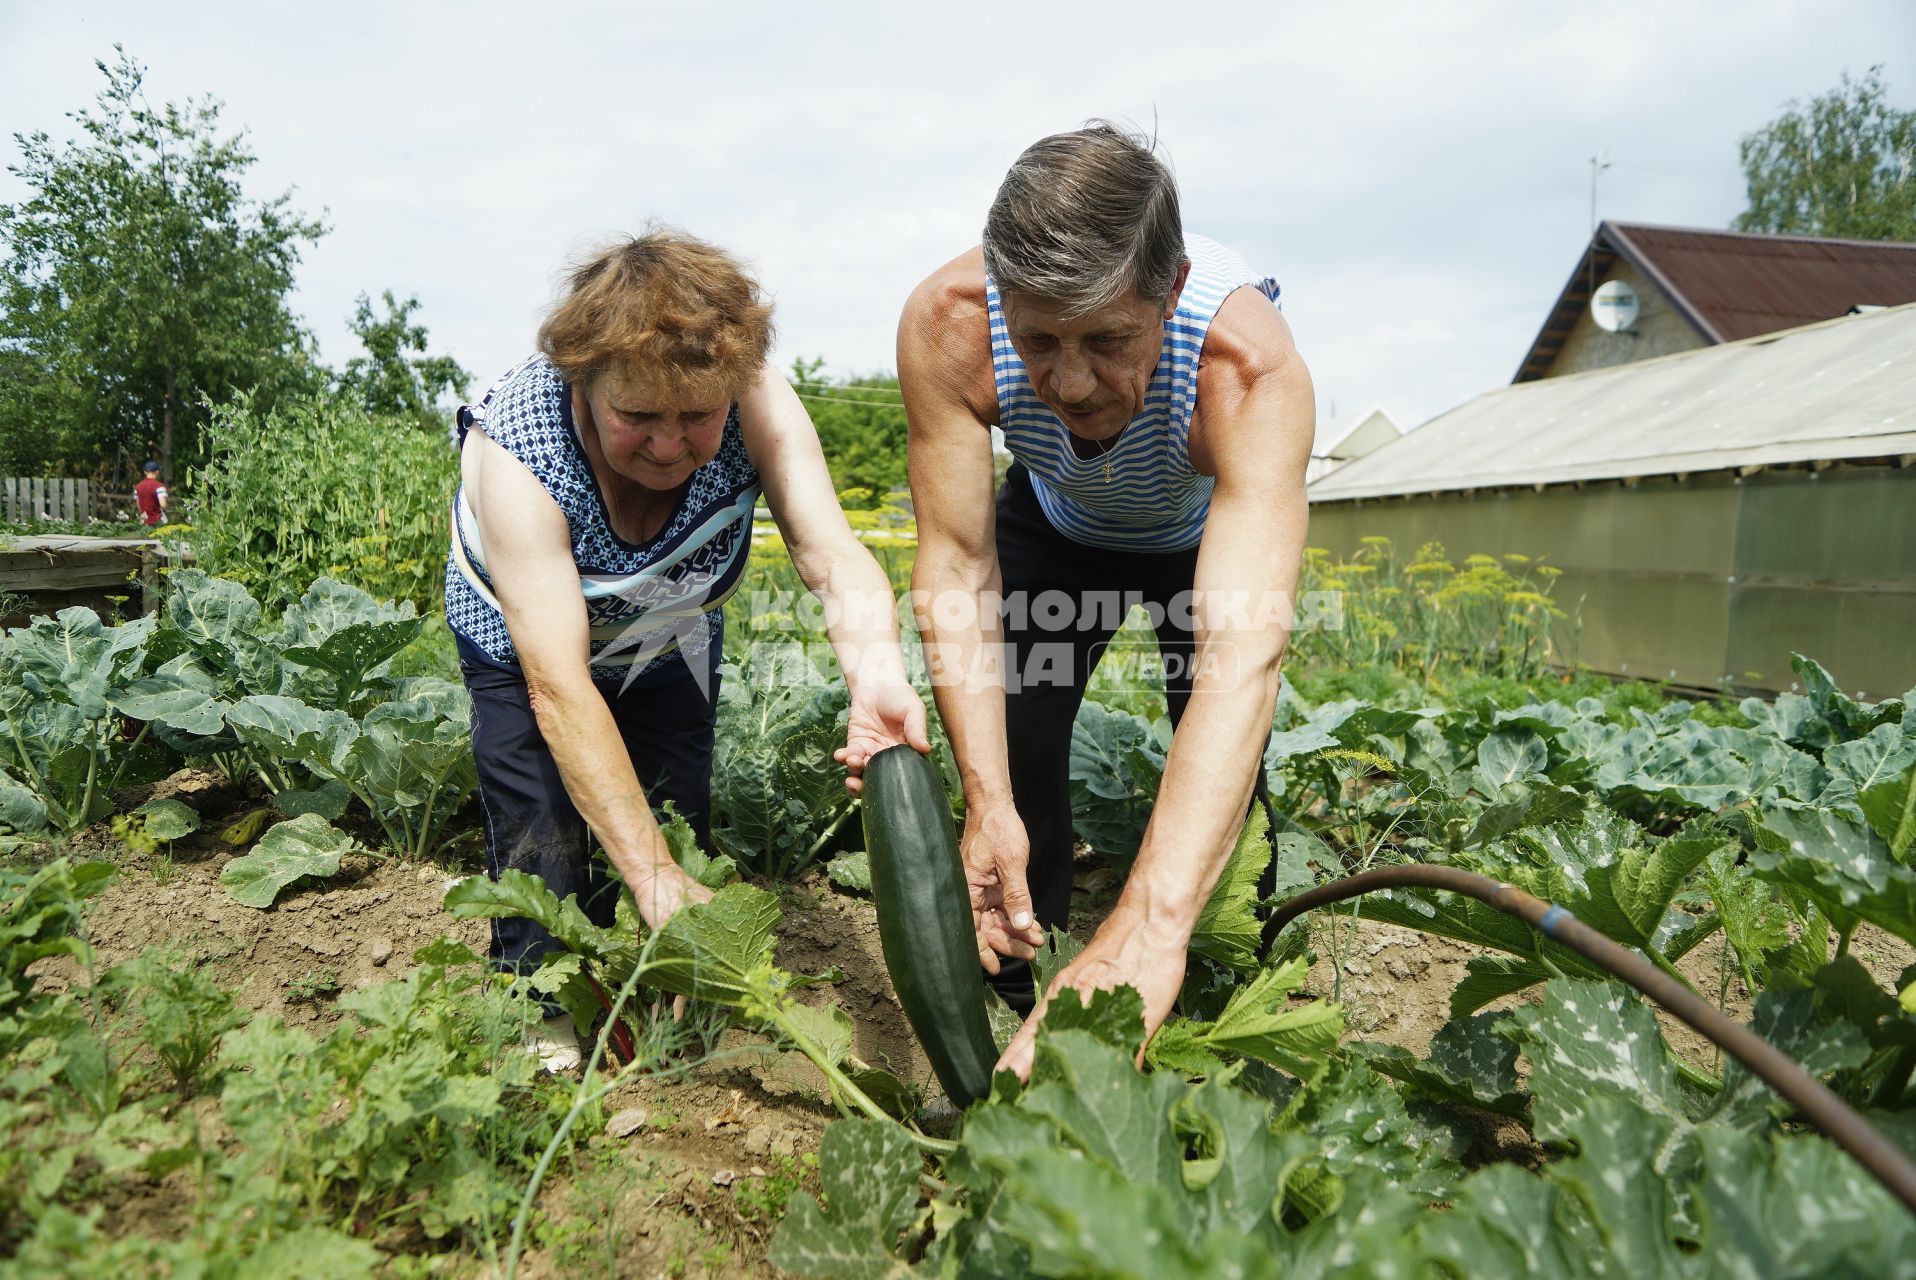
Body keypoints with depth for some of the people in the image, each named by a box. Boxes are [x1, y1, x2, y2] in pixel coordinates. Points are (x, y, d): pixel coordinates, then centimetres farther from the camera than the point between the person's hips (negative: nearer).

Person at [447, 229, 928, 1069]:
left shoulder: (757, 405, -33)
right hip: (521, 631, -2)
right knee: (542, 818, -13)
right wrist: (654, 878, -46)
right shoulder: (514, 448, -39)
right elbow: (559, 686, -43)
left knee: (675, 818, -1)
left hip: (668, 636, 3)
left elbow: (831, 554, -44)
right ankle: (542, 1016, 13)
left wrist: (876, 673, -68)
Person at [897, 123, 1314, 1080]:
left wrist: (1151, 927, -65)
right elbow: (956, 566, -34)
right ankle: (1017, 996, 17)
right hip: (1055, 524, 2)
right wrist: (987, 801, -45)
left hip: (1209, 532, -1)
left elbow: (1246, 653, -55)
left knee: (1222, 770, -13)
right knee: (1009, 741, -8)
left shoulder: (1251, 367, -44)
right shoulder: (947, 325, -37)